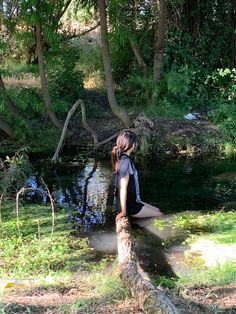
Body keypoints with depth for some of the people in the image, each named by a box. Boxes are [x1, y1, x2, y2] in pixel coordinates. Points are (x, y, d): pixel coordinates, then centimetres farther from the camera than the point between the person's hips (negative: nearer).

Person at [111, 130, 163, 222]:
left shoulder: (122, 158, 5)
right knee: (160, 215, 1)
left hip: (132, 201, 10)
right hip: (129, 206, -10)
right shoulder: (126, 162, -24)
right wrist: (123, 212, -22)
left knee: (157, 210, 19)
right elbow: (123, 188, -25)